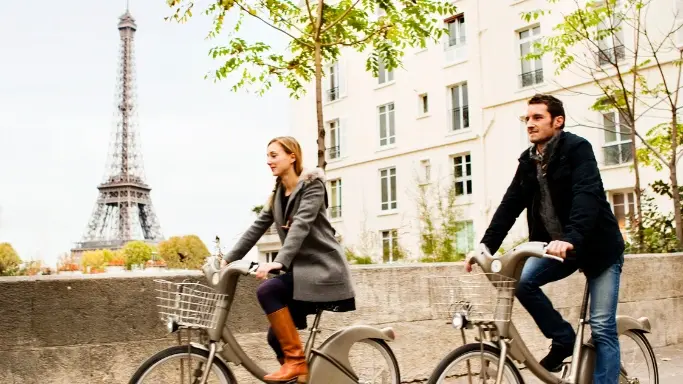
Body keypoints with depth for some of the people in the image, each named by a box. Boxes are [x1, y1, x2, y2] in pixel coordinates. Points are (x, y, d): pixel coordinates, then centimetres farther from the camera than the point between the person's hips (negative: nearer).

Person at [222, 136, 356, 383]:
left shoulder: (312, 184, -9)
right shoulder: (277, 194, 14)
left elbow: (301, 225, -22)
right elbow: (256, 228, 9)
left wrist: (279, 262, -35)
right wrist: (227, 260, 1)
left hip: (322, 268, -8)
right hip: (301, 268, 8)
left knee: (267, 290, -26)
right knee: (276, 337, 2)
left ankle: (296, 359, -17)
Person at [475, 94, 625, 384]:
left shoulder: (577, 149, -16)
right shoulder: (528, 161, 3)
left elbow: (587, 195, -30)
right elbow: (510, 205, -1)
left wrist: (570, 238, -46)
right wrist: (487, 245, -14)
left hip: (598, 246, -6)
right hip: (556, 246, 6)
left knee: (602, 327, -8)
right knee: (521, 281, -18)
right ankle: (564, 339, 3)